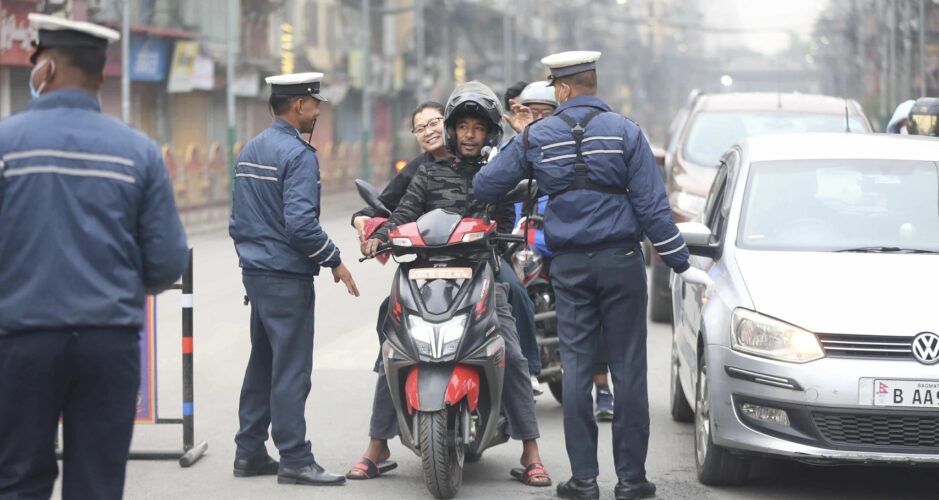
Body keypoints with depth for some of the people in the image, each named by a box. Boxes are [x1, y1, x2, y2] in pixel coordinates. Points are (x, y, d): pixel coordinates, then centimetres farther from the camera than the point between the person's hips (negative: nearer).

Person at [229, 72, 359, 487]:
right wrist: (334, 262, -13)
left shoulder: (250, 150, 14)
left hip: (255, 273, 9)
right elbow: (301, 223, -22)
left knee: (262, 364, 14)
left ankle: (249, 453, 17)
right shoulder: (297, 154, -15)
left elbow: (238, 218, 18)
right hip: (287, 277, -9)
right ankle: (294, 460, -5)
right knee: (291, 370, -7)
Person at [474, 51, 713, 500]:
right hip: (621, 260, -1)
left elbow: (484, 185, 5)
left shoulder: (536, 137, 1)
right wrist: (680, 263, -2)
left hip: (569, 265, 1)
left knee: (576, 369, 5)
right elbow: (651, 205, -6)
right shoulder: (625, 132, -3)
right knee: (628, 370, 2)